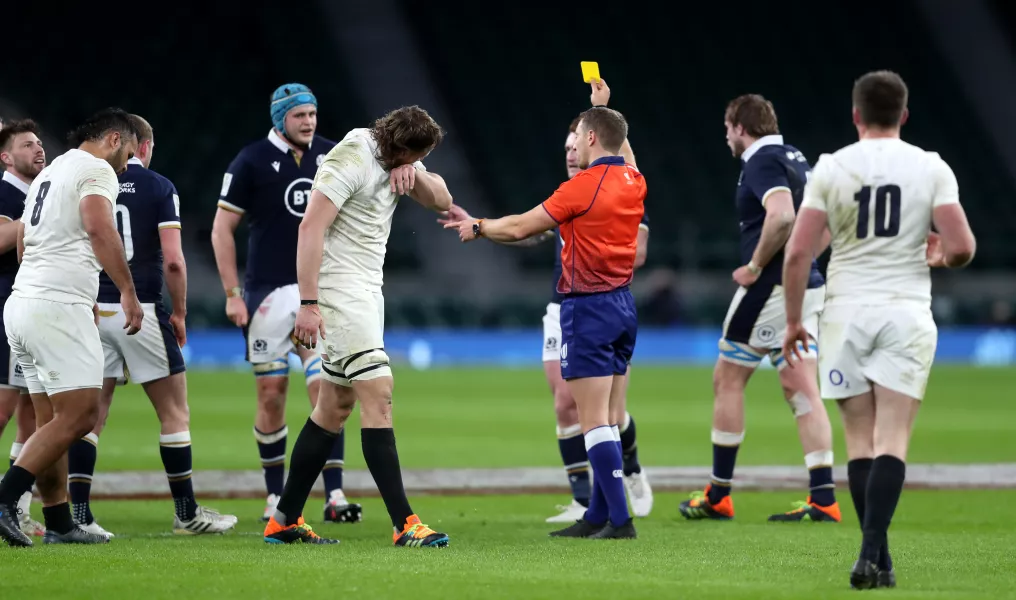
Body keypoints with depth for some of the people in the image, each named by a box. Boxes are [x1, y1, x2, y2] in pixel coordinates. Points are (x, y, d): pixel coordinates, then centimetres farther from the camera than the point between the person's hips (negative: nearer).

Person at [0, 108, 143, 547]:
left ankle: (58, 523, 9)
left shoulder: (49, 173, 25)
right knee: (79, 415, -10)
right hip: (58, 308, -9)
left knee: (53, 420, 10)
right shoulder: (97, 169, -3)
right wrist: (127, 291, -21)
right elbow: (99, 228, -21)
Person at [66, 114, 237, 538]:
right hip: (141, 311, -3)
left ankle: (78, 514, 0)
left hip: (92, 312, 3)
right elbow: (173, 260, -9)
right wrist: (180, 313, 4)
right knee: (174, 412, 7)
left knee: (90, 416, 7)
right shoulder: (158, 188, -2)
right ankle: (187, 514, 10)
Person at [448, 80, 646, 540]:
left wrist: (477, 226, 11)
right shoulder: (633, 182, 7)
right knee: (609, 418, 10)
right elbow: (622, 153, 34)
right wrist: (602, 107, 41)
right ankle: (597, 515, 14)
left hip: (589, 308, -8)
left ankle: (619, 518, -15)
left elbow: (520, 228, -6)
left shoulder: (582, 187, -15)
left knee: (594, 421, -9)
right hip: (622, 304, 8)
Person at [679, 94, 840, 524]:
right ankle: (823, 499, -6)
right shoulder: (794, 159, 16)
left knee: (727, 380, 4)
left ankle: (718, 496, 9)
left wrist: (755, 266, -18)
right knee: (801, 389, 4)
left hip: (771, 287, -9)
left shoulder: (762, 162, -13)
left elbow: (782, 215, -29)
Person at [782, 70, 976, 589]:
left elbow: (798, 253, -4)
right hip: (906, 313, -1)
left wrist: (793, 320, 7)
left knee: (860, 439, 8)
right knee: (892, 439, -3)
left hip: (846, 312, 1)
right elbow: (962, 248, -7)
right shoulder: (931, 168, -1)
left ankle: (879, 557, 6)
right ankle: (872, 553, -18)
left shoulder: (830, 168, 0)